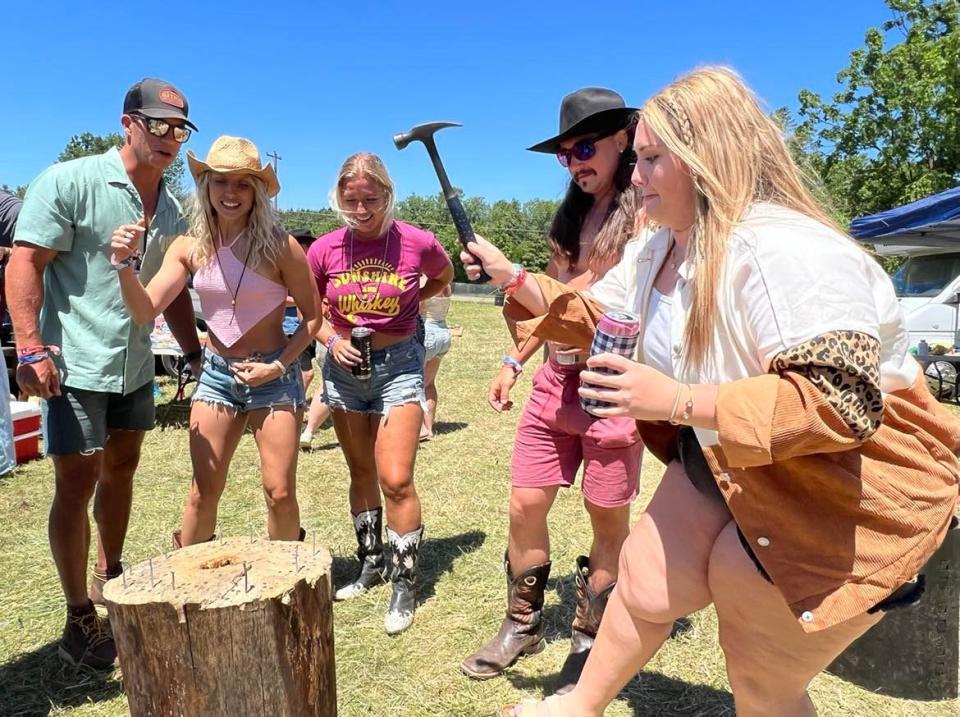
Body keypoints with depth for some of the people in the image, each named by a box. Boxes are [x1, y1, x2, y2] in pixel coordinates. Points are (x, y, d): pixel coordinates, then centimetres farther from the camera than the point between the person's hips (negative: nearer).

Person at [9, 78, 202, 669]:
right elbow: (25, 263, -14)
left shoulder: (171, 209, 8)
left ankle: (109, 577, 37)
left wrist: (198, 356, 12)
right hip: (73, 363, -7)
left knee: (122, 467, 17)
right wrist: (29, 347, -23)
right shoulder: (70, 182, -10)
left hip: (136, 366, 7)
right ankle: (80, 618, 11)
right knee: (77, 481, -3)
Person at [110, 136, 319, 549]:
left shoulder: (280, 246, -14)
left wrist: (278, 366, -16)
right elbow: (144, 311, -8)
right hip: (215, 373, 3)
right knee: (203, 494, 8)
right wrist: (124, 264, -24)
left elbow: (312, 317, -6)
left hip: (273, 376, -3)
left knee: (280, 493, 2)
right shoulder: (190, 247, -3)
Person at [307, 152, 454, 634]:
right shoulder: (325, 250, -6)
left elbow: (444, 278, 11)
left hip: (399, 365, -3)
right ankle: (372, 564, 34)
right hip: (344, 367, 3)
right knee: (361, 473, 16)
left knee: (396, 481, -9)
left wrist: (406, 303, -3)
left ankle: (405, 585, 9)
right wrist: (332, 340, -10)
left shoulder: (418, 244, -12)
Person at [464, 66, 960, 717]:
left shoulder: (783, 252, -30)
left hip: (848, 491, -8)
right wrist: (512, 277, 3)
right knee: (645, 589, 14)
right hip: (727, 465, 8)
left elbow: (839, 405, -36)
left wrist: (679, 401, -37)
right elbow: (590, 318, 13)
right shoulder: (656, 252, 2)